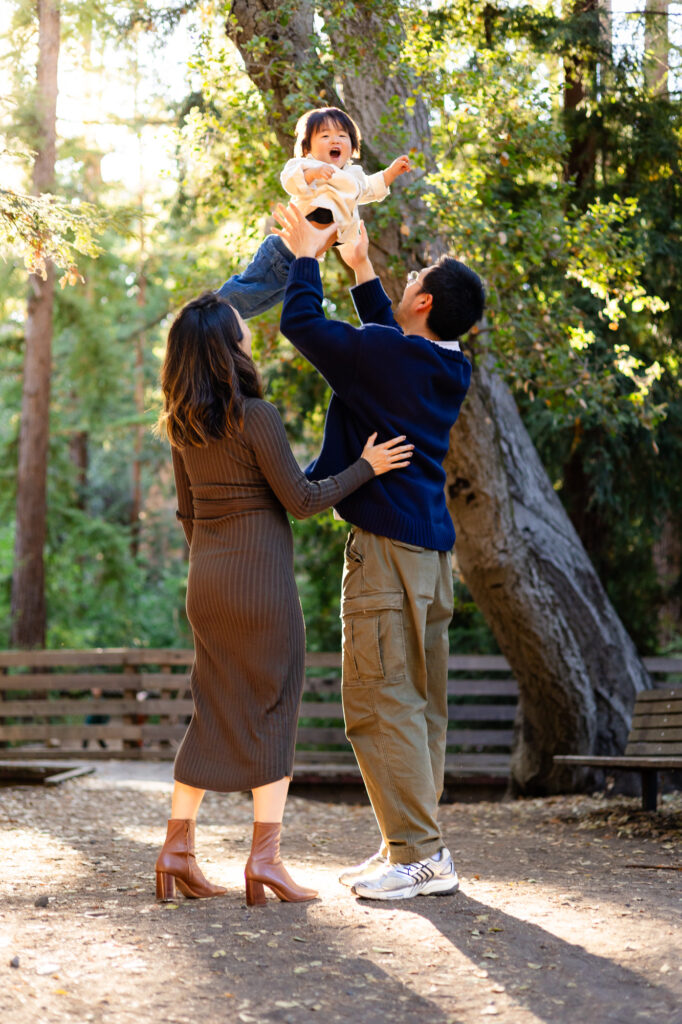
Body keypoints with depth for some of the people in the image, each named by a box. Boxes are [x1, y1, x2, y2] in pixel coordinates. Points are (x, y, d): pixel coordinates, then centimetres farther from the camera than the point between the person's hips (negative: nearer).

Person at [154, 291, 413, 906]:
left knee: (215, 712, 14)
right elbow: (302, 500, -11)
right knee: (274, 711, 2)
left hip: (207, 578, 7)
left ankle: (178, 849, 14)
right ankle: (265, 857, 1)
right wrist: (366, 467, -2)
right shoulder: (255, 416, -14)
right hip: (260, 575, -7)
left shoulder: (184, 425, 7)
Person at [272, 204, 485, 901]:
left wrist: (306, 255, 12)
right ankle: (411, 845, 16)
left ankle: (419, 855, -8)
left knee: (380, 701, -8)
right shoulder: (448, 368, 13)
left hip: (388, 548, -9)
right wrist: (360, 268, 39)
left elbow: (302, 322, -3)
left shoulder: (378, 354, -13)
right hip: (431, 548, 9)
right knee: (419, 704, 11)